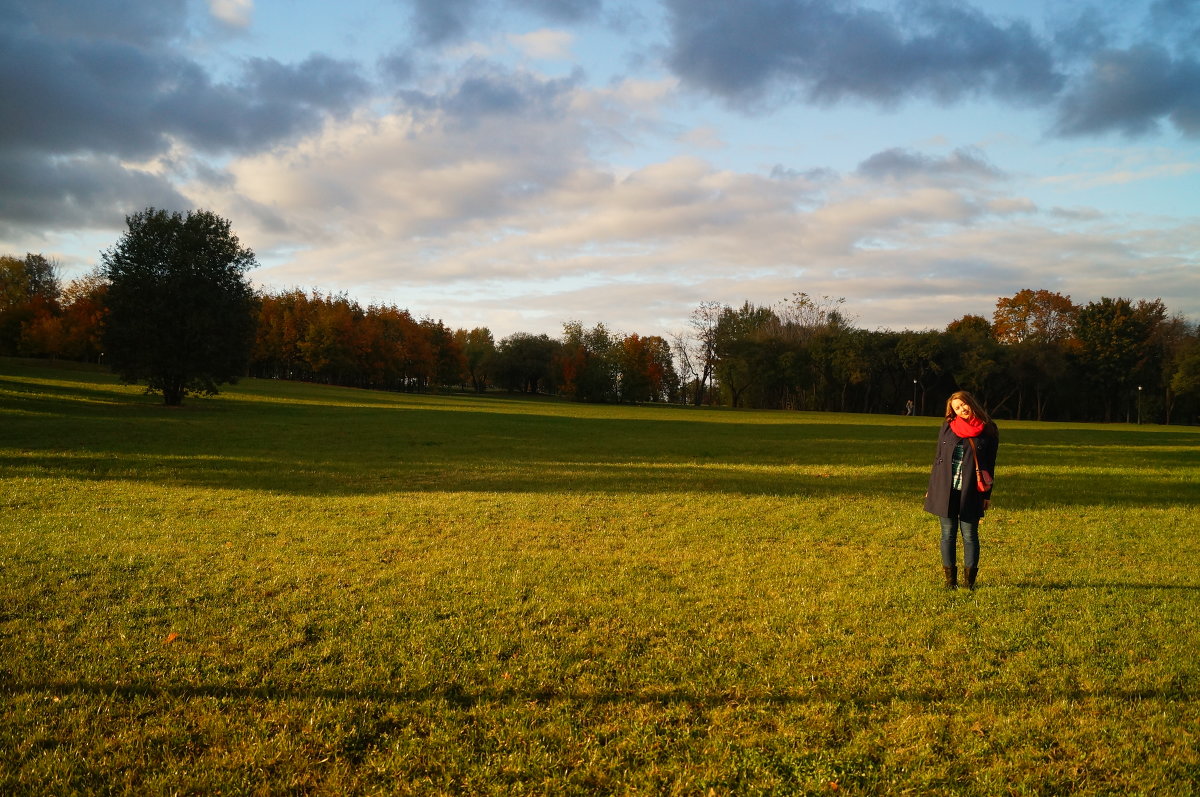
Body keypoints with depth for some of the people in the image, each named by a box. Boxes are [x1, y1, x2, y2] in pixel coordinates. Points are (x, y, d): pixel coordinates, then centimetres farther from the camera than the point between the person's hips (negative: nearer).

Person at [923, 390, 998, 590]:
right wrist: (931, 488, 9)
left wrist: (987, 494, 2)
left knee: (969, 534, 2)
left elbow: (989, 465, 4)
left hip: (970, 492, -2)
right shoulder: (948, 427, 5)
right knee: (948, 534, 6)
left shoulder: (988, 431, 0)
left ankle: (969, 580, 12)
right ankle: (950, 579, 14)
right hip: (945, 490, 2)